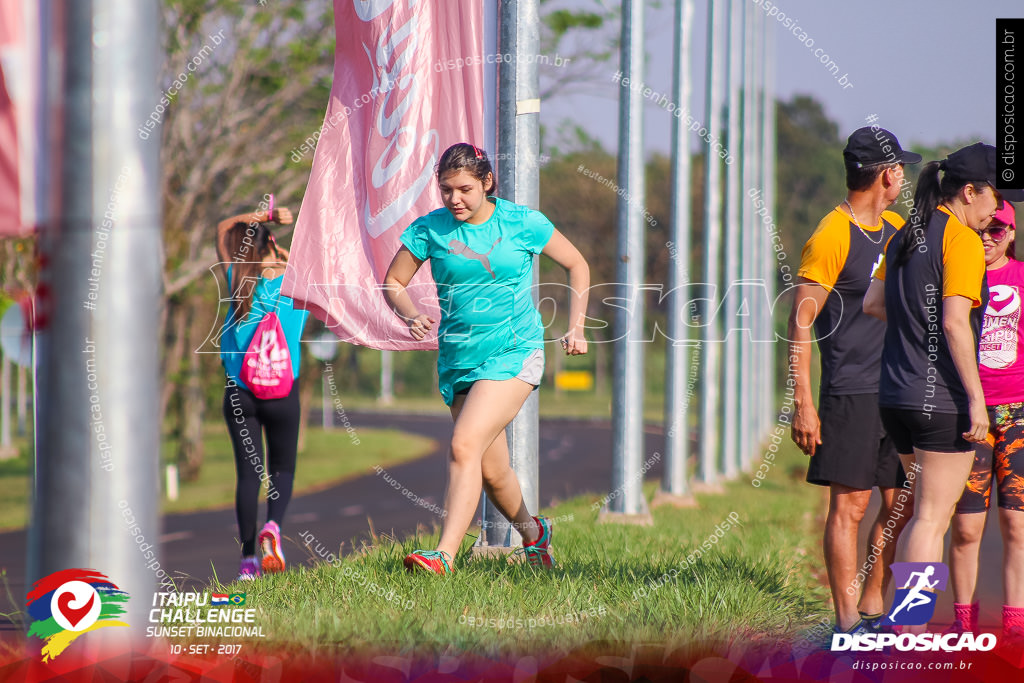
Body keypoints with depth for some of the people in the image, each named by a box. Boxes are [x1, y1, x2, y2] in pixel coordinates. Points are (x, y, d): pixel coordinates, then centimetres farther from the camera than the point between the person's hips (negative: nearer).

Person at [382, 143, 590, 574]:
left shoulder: (522, 223, -4)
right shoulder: (428, 229, -1)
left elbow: (577, 265, 10)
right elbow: (393, 283, 9)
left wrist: (576, 327, 3)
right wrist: (411, 316, -12)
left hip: (513, 355, -4)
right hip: (457, 358, 4)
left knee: (464, 446, -23)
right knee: (491, 472, 10)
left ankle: (444, 555, -28)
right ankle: (532, 533, 39)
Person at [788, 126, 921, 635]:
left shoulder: (896, 228, 13)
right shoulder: (831, 237, -10)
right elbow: (801, 323, -11)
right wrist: (803, 403, -17)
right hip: (851, 394, -7)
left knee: (900, 506, 7)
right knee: (850, 504, -5)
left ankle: (872, 609, 18)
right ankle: (847, 622, -2)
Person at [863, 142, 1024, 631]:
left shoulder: (905, 237, 12)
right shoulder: (962, 241, -13)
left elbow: (872, 302, 17)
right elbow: (955, 323, -20)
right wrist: (976, 399, -18)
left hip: (895, 394, 8)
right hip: (942, 398, -8)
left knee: (927, 512, 18)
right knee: (932, 518, -2)